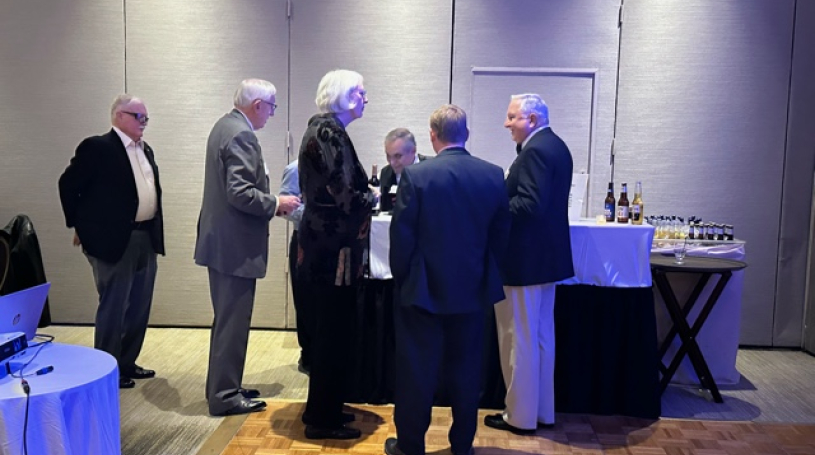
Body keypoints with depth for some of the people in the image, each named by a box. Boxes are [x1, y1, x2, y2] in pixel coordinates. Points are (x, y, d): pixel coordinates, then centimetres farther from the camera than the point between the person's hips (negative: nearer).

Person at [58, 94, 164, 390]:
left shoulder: (145, 150, 14)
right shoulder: (97, 147, -9)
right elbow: (68, 184, -6)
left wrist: (154, 232, 14)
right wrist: (79, 226, -2)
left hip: (146, 238, 8)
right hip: (115, 239, -8)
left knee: (139, 307, 13)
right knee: (113, 307, 0)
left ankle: (127, 363, 26)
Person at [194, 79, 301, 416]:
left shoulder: (226, 125, 14)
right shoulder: (242, 135, -19)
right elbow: (240, 193, -25)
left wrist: (270, 202, 14)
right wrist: (276, 204, -12)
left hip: (221, 240, 11)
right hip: (235, 245, -11)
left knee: (227, 319, 19)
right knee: (233, 322, -1)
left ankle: (222, 386, 30)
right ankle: (225, 396, 10)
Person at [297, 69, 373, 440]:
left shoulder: (327, 130, 13)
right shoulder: (328, 133, -17)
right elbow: (342, 195, -23)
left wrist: (367, 192, 10)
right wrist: (377, 197, -7)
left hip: (327, 244, 10)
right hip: (334, 248, -10)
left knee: (331, 330, 18)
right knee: (334, 332, 0)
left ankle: (323, 408, 31)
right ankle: (322, 419, 13)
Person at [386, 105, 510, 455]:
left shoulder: (416, 175, -14)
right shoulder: (493, 175, -3)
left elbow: (401, 236, -11)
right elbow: (501, 234, 3)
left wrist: (401, 278, 4)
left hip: (424, 289, -3)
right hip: (473, 290, 3)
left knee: (417, 370, 9)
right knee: (466, 369, 15)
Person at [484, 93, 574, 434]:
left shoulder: (535, 150, -19)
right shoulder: (555, 146, 13)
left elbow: (529, 205, -27)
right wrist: (505, 195, 8)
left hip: (525, 257, -10)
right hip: (545, 254, 10)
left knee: (520, 339, 1)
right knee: (541, 337, 16)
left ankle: (521, 416, 13)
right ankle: (542, 411, 27)